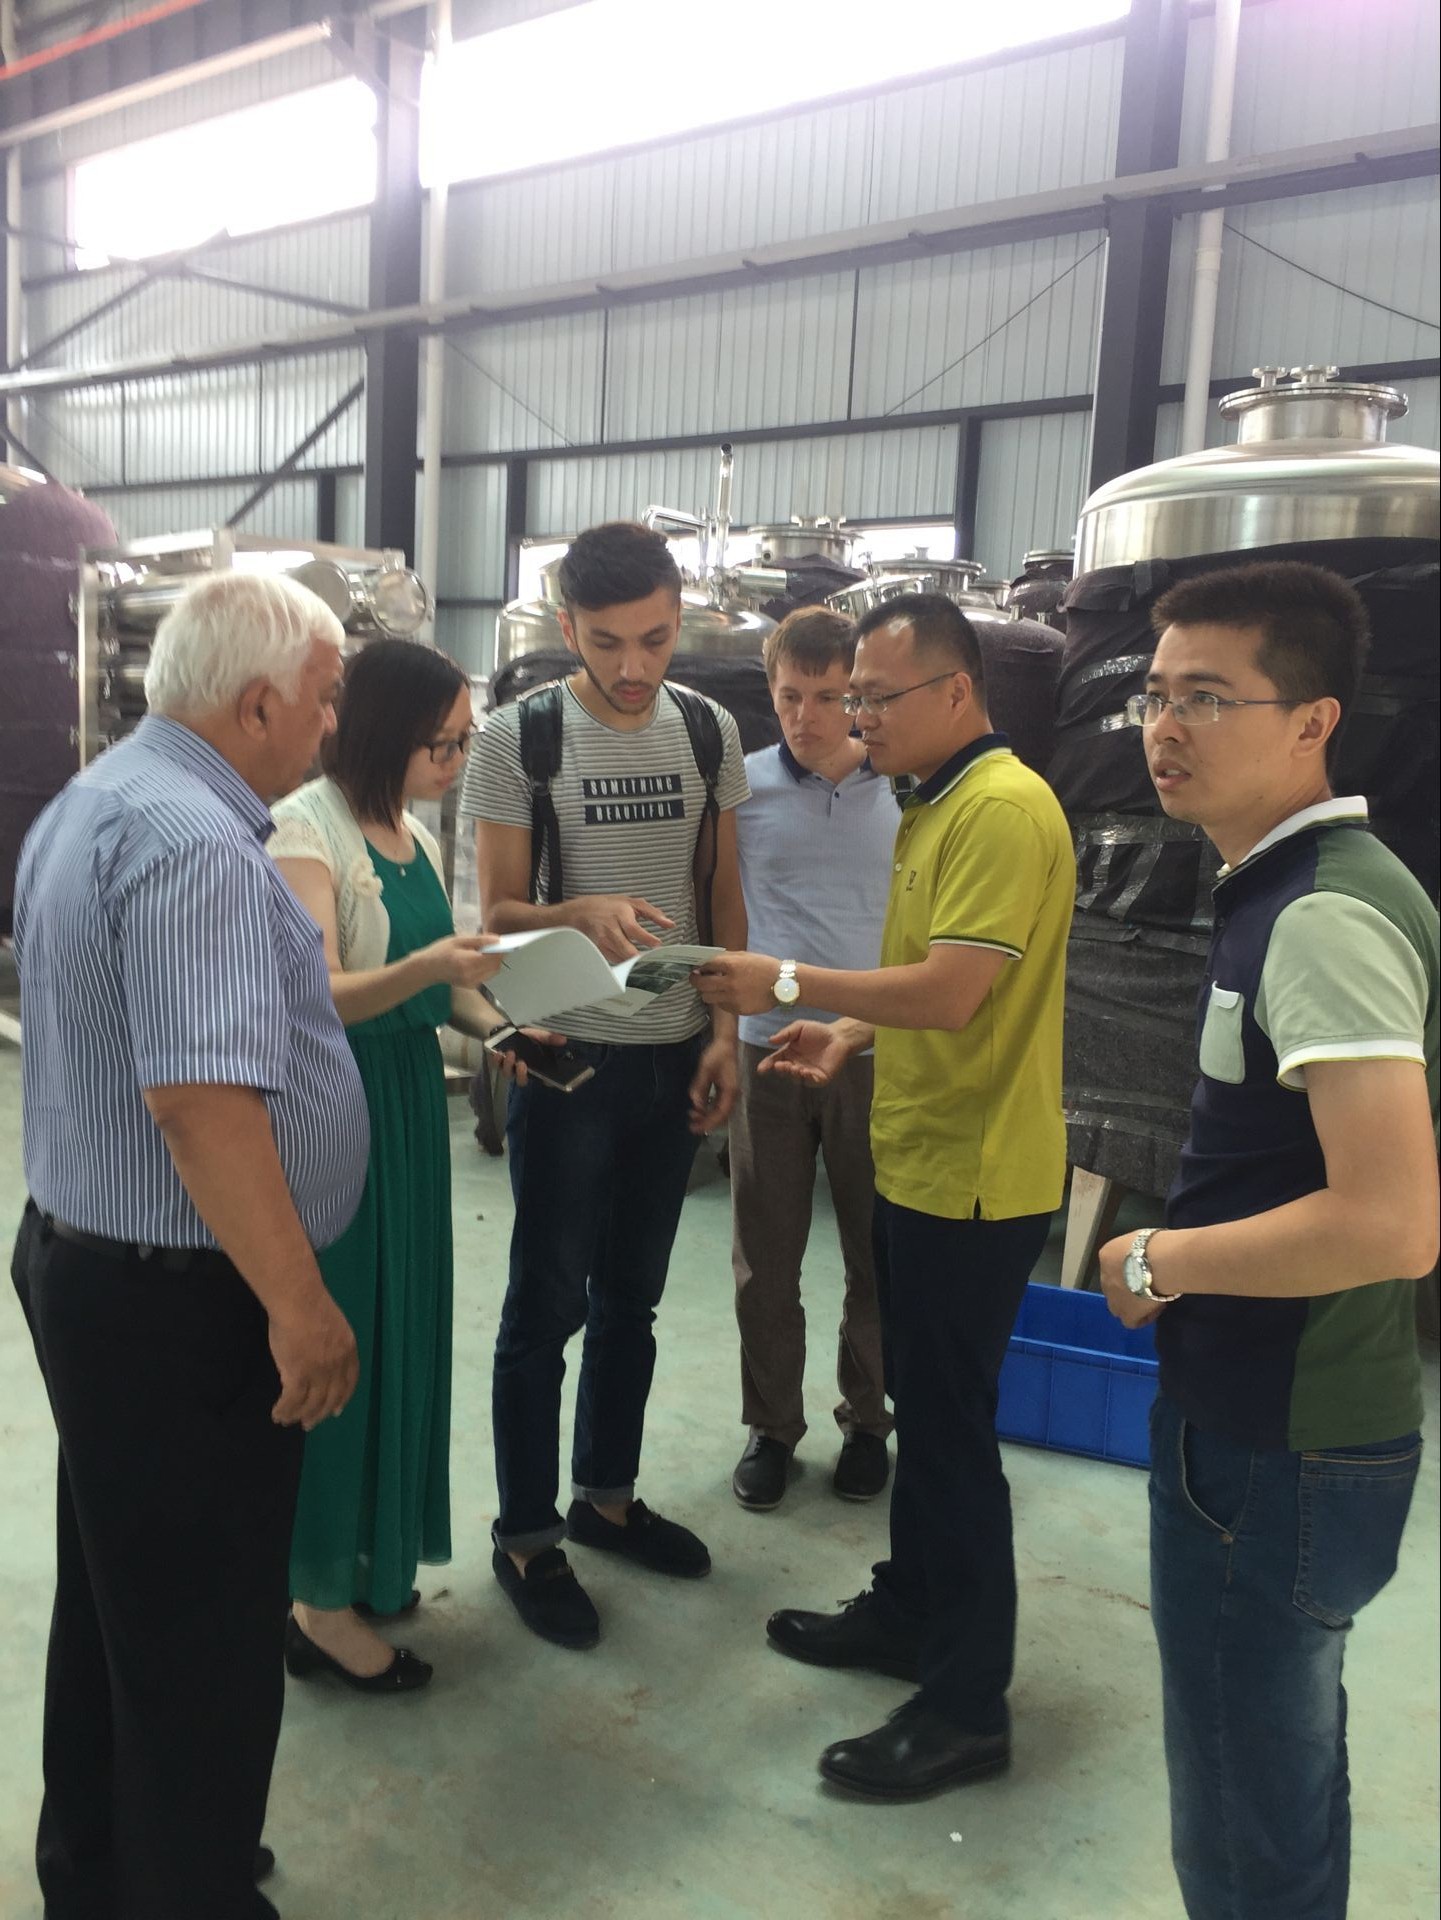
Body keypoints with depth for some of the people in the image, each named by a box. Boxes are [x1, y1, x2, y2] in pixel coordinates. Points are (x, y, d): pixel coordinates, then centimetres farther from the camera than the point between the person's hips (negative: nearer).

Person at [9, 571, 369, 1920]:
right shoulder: (193, 839, -23)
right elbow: (200, 1095, -31)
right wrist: (296, 1302, -24)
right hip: (183, 1302, -10)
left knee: (117, 1606, 24)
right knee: (204, 1642, 7)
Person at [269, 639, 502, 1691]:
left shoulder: (419, 841, 11)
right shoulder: (306, 831, -14)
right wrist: (425, 969, -34)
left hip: (410, 1100, 8)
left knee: (400, 1325, 14)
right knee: (337, 1337, 0)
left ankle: (365, 1553, 32)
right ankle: (319, 1600, 16)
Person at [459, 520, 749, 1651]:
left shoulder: (710, 732, 3)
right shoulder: (517, 740, -10)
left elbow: (724, 896, 9)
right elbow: (498, 912, -8)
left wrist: (724, 1033, 1)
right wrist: (582, 915, -29)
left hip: (676, 1059, 4)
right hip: (570, 1058, -4)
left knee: (633, 1297, 16)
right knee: (548, 1304, 5)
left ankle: (606, 1496, 35)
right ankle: (527, 1539, 22)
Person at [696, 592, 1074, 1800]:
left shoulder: (1004, 808, -19)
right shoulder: (938, 805, 13)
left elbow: (952, 991, -26)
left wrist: (790, 984, -20)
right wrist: (849, 1036, 6)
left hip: (975, 1178, -10)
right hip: (923, 1160, 10)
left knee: (952, 1427, 0)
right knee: (919, 1404, 20)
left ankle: (968, 1706, 16)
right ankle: (910, 1613, 37)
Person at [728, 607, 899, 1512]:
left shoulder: (905, 790, 0)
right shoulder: (743, 786, -1)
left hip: (876, 1053, 0)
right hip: (766, 1047, 0)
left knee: (878, 1252, 12)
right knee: (766, 1257, 10)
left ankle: (868, 1419, 33)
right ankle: (772, 1426, 29)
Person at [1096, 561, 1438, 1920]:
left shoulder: (1326, 915, -23)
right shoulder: (1286, 889, 8)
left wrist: (1157, 1263, -18)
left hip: (1277, 1452, -10)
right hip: (1263, 1417, 10)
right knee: (1281, 1772, 26)